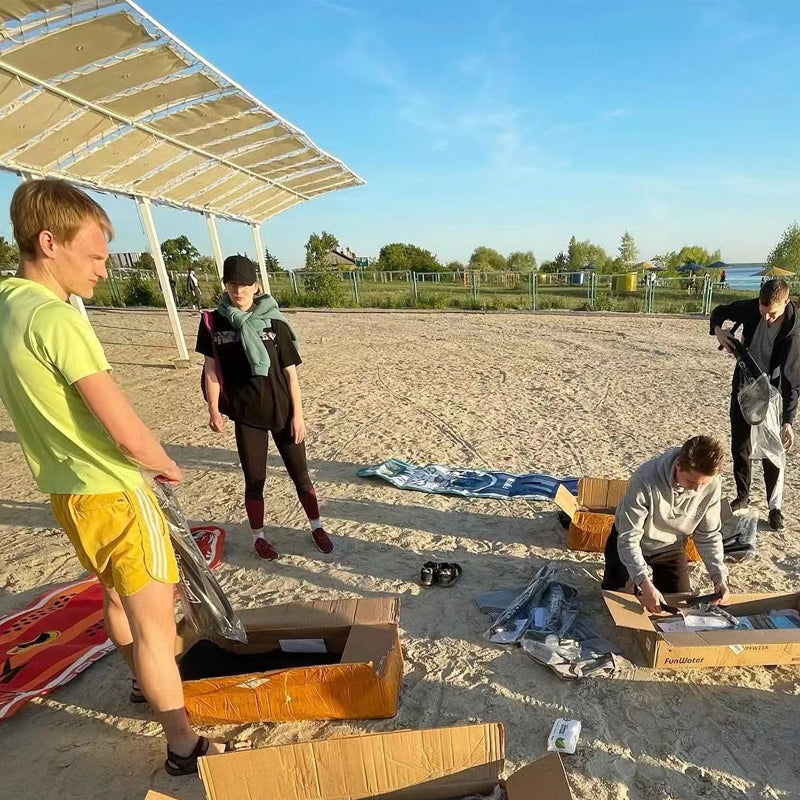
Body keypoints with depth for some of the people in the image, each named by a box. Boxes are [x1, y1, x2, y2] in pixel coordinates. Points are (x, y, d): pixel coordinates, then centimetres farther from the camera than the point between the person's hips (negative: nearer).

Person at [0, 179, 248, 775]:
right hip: (114, 493, -10)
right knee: (153, 624, 3)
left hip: (66, 490, 10)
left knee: (117, 598, 28)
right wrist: (168, 466, -7)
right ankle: (185, 747, 20)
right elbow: (129, 436, -28)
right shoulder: (56, 319, -24)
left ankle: (150, 682, 53)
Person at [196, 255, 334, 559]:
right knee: (254, 479, 11)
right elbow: (211, 370, 4)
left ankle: (317, 526, 30)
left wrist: (298, 415, -5)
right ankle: (258, 535, 31)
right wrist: (213, 409, -4)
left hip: (282, 411, 0)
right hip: (246, 414, 1)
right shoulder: (214, 322, -2)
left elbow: (290, 372, -3)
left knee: (300, 474, 10)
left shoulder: (274, 323, -5)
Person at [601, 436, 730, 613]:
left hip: (671, 547, 3)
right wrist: (645, 583, -42)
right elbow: (628, 537, -33)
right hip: (630, 542, -3)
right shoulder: (646, 480, -39)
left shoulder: (712, 485, -25)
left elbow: (709, 535, -10)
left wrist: (719, 577, -23)